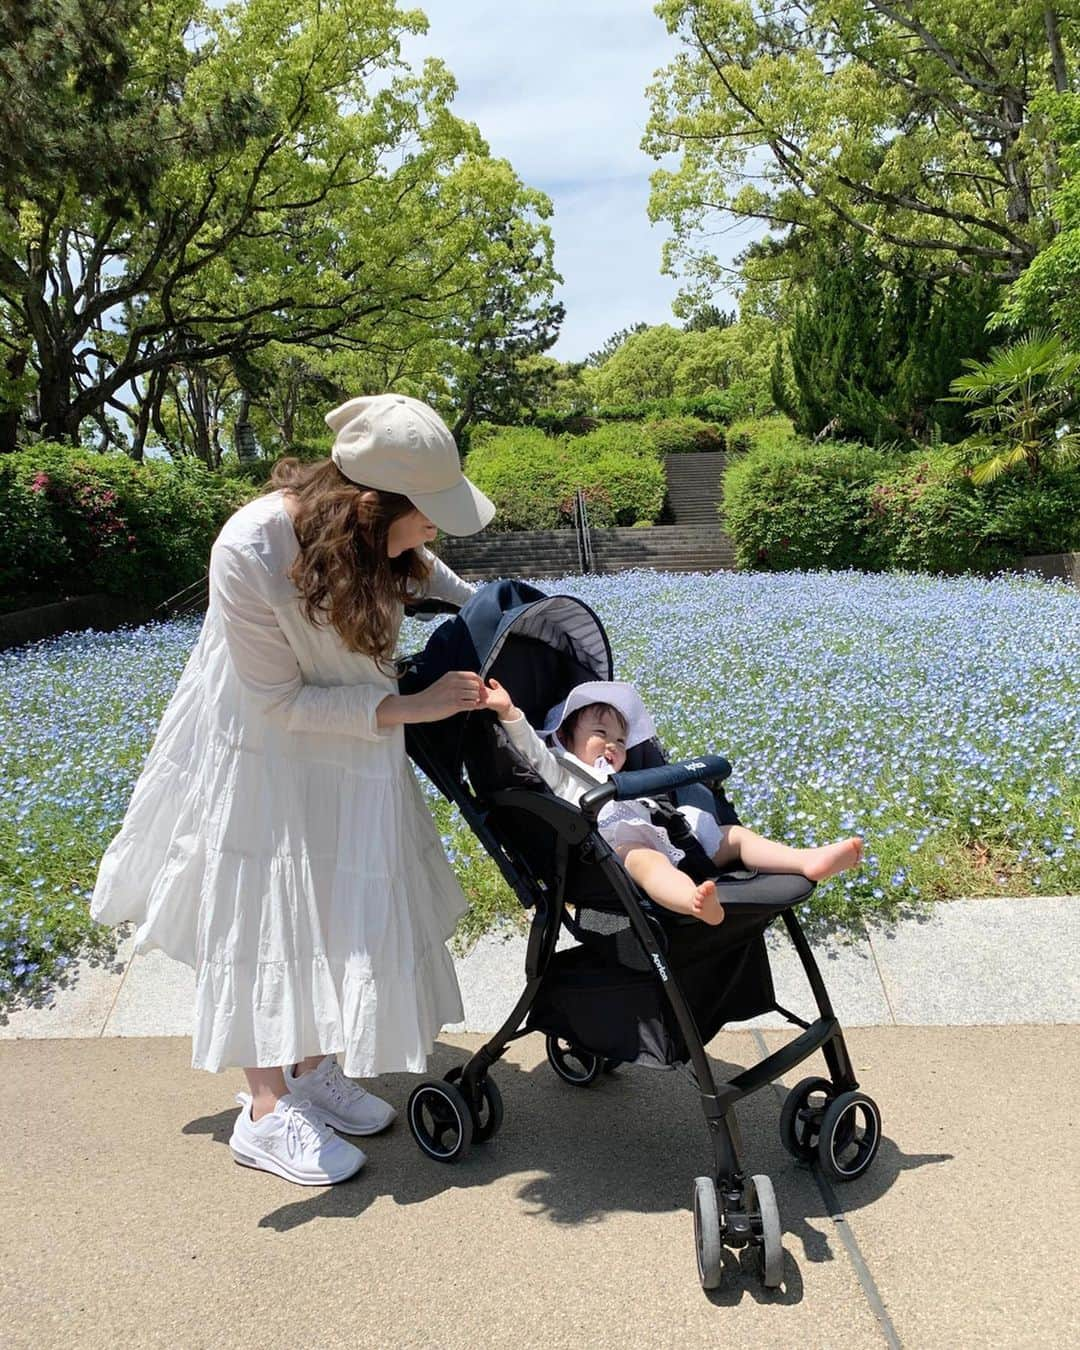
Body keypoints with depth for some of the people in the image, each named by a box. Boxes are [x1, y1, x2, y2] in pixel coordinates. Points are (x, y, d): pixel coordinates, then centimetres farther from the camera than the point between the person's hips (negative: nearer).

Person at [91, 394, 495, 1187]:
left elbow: (418, 567, 11)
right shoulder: (250, 554, -34)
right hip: (264, 755, -6)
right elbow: (282, 702, -25)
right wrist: (411, 707, -29)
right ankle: (266, 1112, 21)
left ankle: (316, 1071, 32)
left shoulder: (372, 531, -17)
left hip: (351, 747, 6)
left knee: (341, 908, 14)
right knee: (267, 918, 5)